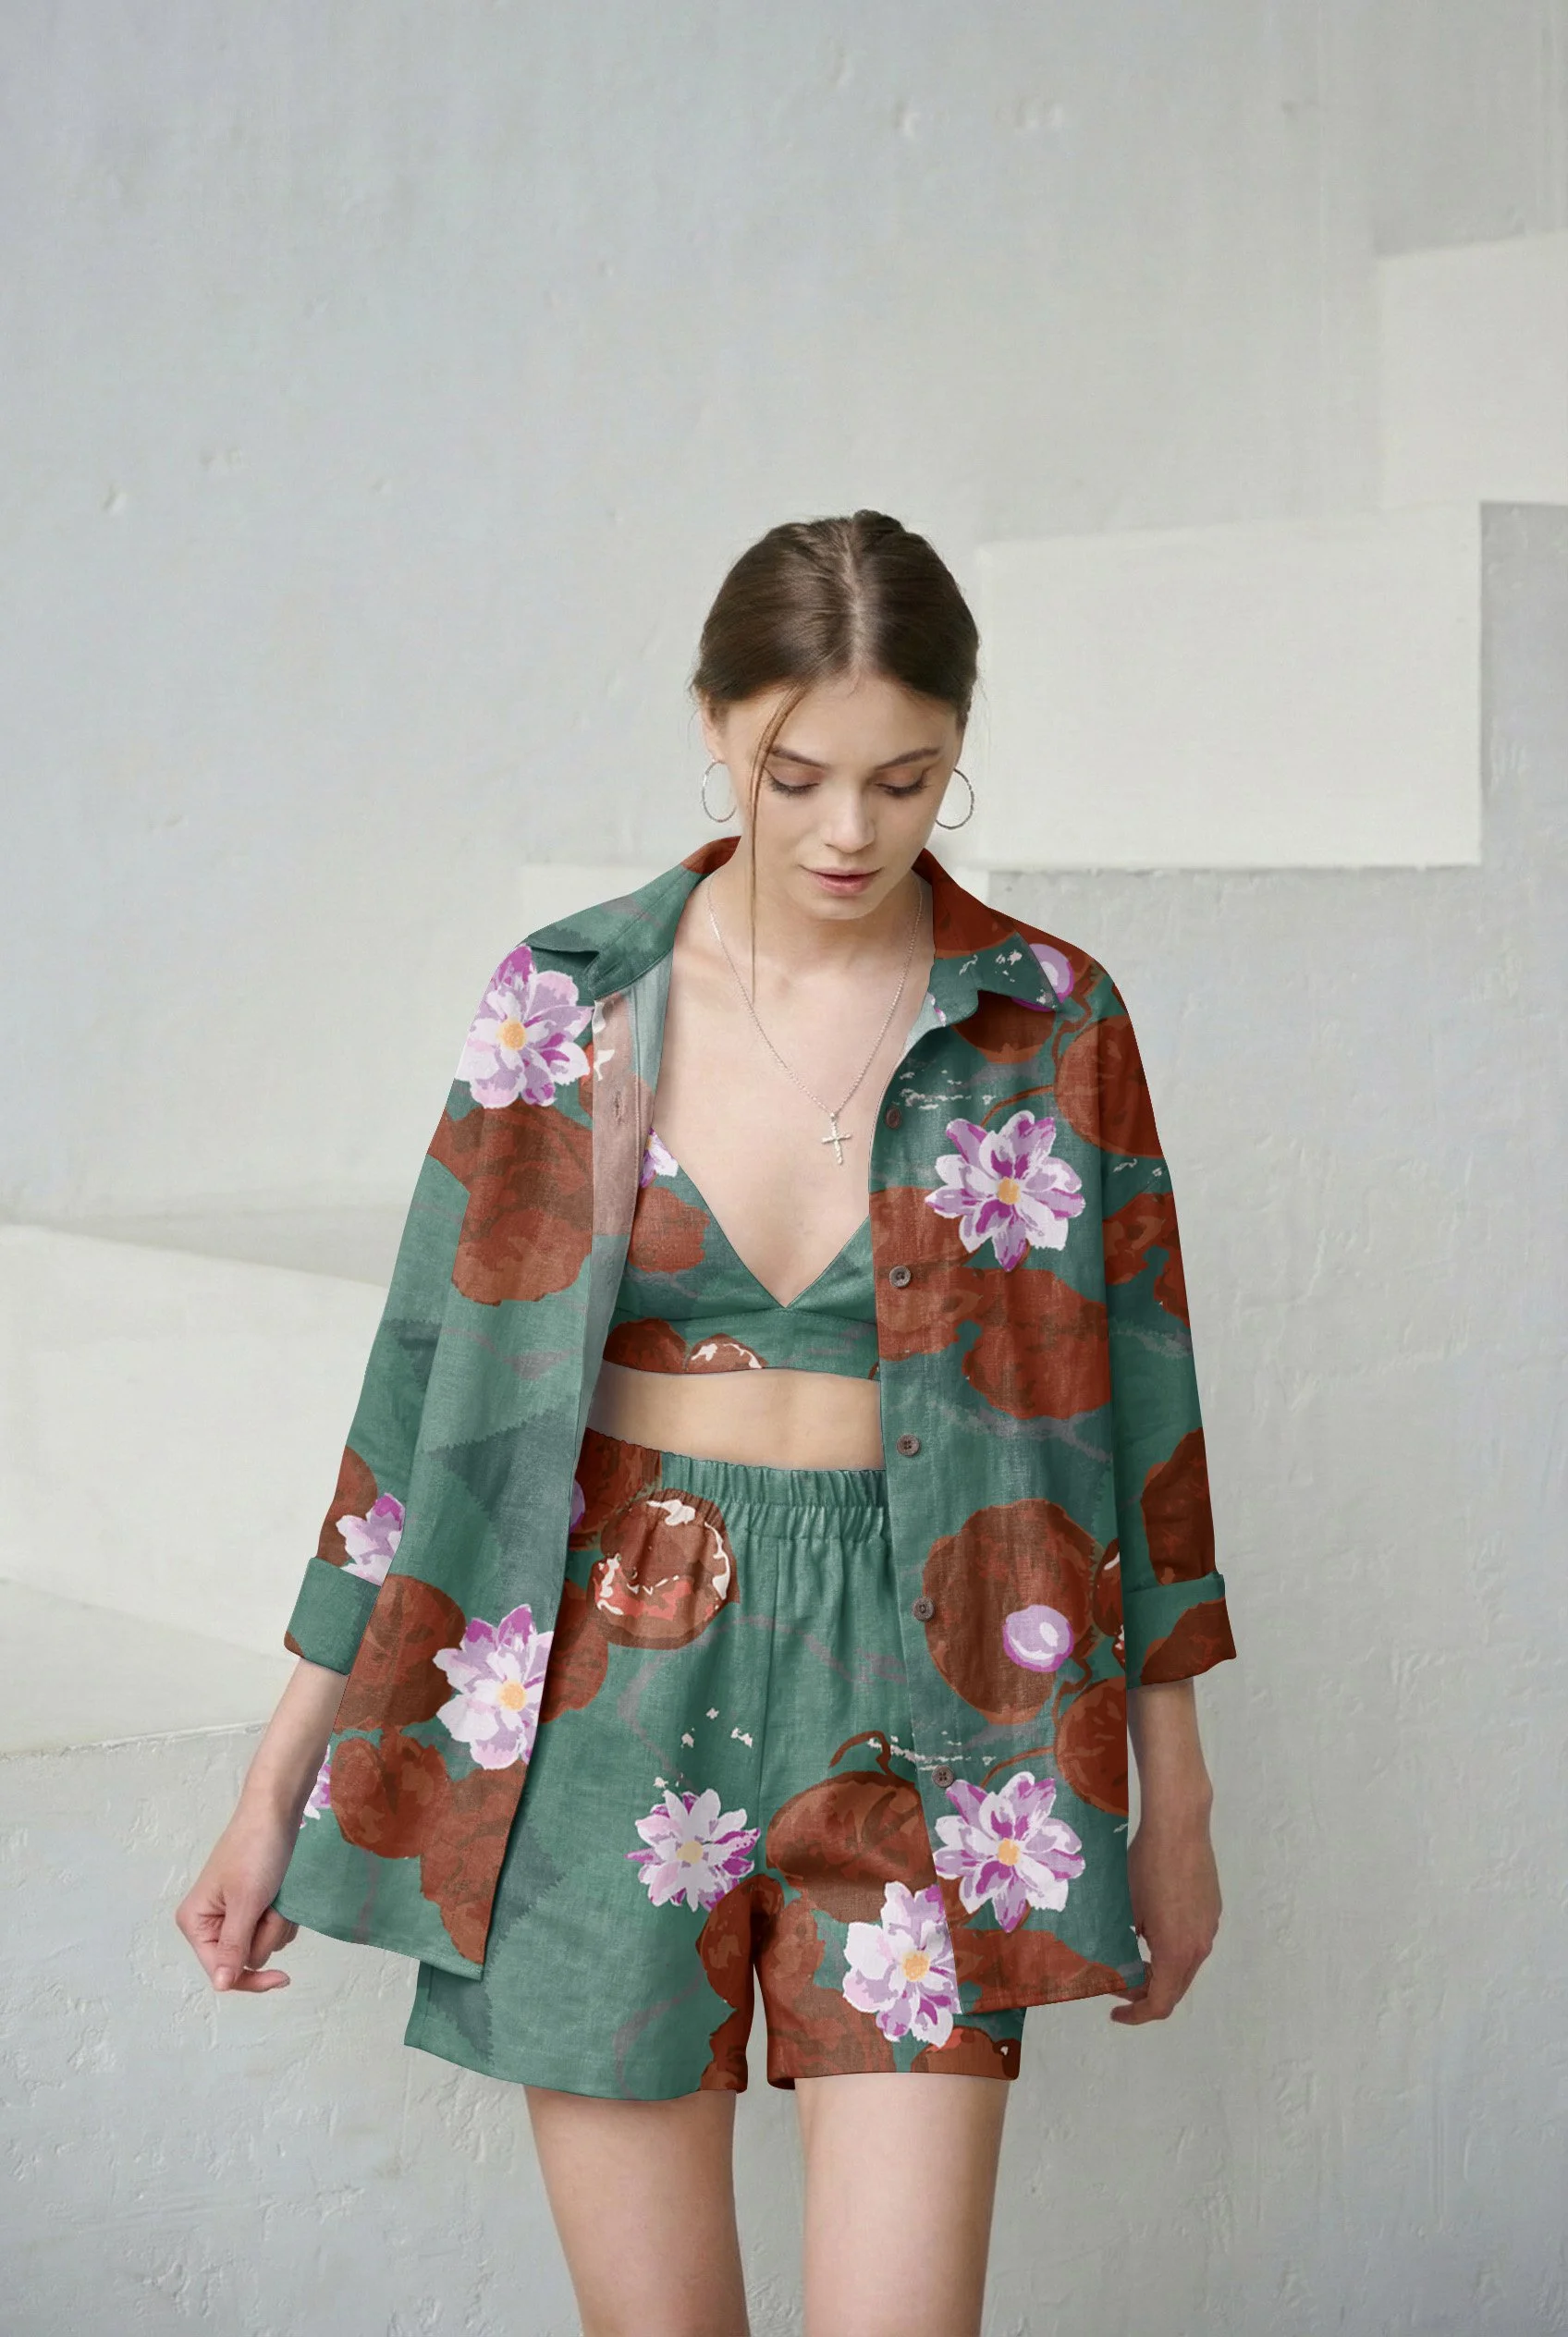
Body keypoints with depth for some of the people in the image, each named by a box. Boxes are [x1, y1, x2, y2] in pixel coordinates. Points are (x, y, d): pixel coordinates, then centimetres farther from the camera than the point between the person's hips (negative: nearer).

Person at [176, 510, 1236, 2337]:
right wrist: (280, 1784, 5)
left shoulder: (1053, 1023, 0)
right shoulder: (568, 1002, 0)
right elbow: (432, 1382, 4)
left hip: (916, 1712, 0)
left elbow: (1137, 1410, 6)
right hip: (612, 1697, 1)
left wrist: (1175, 1800, 9)